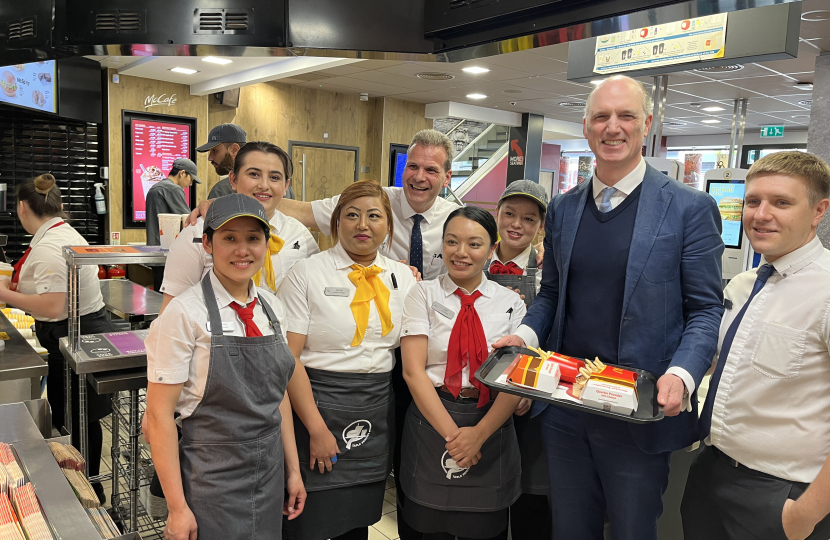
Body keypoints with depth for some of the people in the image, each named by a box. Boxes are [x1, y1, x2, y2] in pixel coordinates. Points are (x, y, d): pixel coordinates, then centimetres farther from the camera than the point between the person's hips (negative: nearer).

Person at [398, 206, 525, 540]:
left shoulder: (510, 303, 4)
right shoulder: (424, 294, 0)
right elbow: (413, 371, -8)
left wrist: (479, 434, -15)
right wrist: (451, 434, -14)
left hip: (491, 423, 1)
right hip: (432, 419, -1)